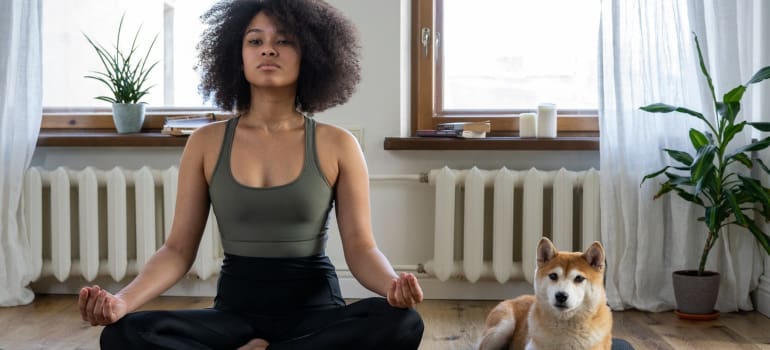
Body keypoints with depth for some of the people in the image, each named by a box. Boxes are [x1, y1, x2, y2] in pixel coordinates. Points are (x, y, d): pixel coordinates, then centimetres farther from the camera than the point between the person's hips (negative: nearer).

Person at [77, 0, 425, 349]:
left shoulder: (337, 145, -1)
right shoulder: (206, 142, 3)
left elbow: (360, 247, -4)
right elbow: (178, 249, 2)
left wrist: (392, 285, -27)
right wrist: (122, 300, -18)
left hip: (315, 309, 0)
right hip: (235, 308, 1)